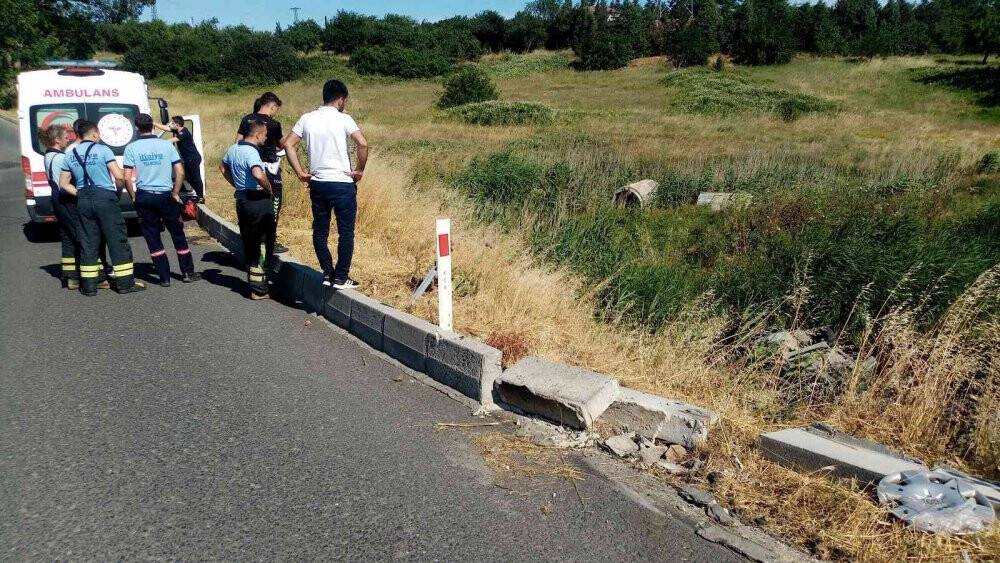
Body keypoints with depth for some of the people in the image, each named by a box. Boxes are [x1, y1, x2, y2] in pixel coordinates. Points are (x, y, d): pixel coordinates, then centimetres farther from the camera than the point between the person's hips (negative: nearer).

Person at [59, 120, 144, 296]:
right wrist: (119, 190, 5)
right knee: (118, 240, 1)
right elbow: (119, 176, -11)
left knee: (88, 242, 9)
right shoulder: (102, 150, -5)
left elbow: (64, 184, 9)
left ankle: (89, 285, 10)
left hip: (84, 201, 5)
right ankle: (125, 283, 1)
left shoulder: (70, 156, 11)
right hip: (105, 198, -5)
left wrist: (80, 195, 10)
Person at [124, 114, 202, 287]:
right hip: (166, 195, 1)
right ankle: (188, 273, 17)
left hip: (144, 197, 0)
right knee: (178, 234, 12)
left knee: (152, 238, 7)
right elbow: (180, 172, -4)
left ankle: (164, 277, 7)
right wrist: (175, 194, 5)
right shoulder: (167, 144, -1)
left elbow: (127, 177, -8)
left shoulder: (131, 148, -4)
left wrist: (133, 197, 5)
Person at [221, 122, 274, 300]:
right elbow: (258, 175, -34)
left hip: (241, 198, 9)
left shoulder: (233, 149, 11)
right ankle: (259, 289, 1)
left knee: (249, 243, 17)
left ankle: (252, 282, 25)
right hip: (258, 200, -9)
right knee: (263, 244, -1)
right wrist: (268, 188, -16)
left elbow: (223, 167, 28)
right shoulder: (251, 152, -18)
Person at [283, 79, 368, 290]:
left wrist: (301, 173, 7)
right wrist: (360, 170, -8)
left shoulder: (307, 119, 5)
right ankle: (341, 278, 8)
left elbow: (288, 144, 4)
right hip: (342, 184, -4)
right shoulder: (343, 119, -8)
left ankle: (327, 274, 17)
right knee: (346, 232, 5)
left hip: (317, 184, 4)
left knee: (320, 231, 15)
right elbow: (362, 144, -21)